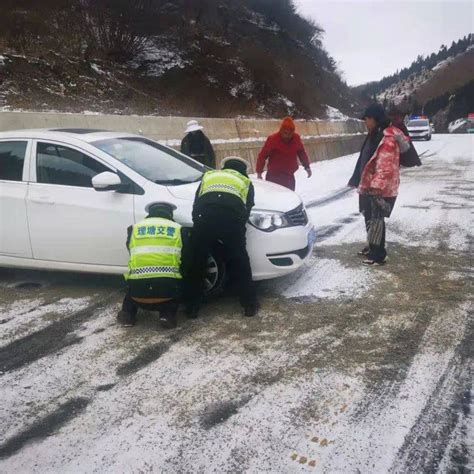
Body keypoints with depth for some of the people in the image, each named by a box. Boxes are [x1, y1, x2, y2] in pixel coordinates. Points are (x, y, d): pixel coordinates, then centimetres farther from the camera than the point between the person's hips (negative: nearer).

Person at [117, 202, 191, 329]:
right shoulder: (179, 229, 15)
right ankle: (168, 314, 10)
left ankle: (127, 313, 18)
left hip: (138, 292, 2)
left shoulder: (134, 228, 18)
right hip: (167, 293, -2)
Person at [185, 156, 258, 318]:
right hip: (232, 218, -1)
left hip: (205, 217, 1)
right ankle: (250, 304, 22)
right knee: (240, 263, 16)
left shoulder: (208, 176, 35)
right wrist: (236, 231, 31)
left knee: (197, 264, 15)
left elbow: (196, 206, 28)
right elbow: (246, 211, 22)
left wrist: (199, 225, 34)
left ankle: (192, 307, 22)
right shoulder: (246, 182, 31)